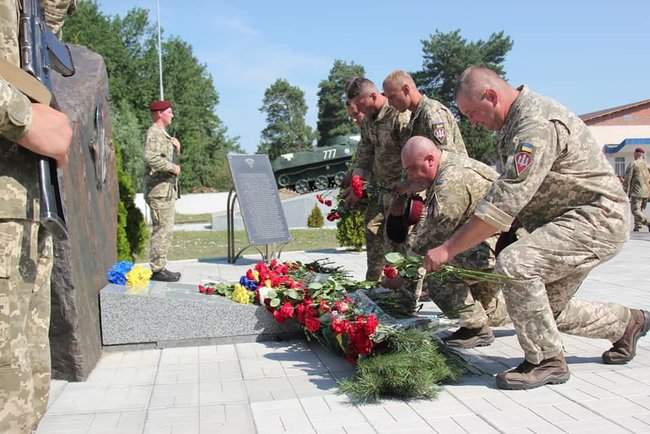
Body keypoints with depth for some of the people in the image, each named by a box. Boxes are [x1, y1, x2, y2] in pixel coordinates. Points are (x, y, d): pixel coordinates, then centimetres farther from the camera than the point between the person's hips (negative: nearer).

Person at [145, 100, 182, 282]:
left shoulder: (163, 133, 19)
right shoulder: (154, 133, -13)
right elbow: (151, 158, -28)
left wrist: (174, 145, 10)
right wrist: (173, 167, -19)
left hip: (167, 188, 11)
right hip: (159, 189, -11)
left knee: (165, 229, 13)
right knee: (162, 229, -8)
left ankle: (160, 267, 20)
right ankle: (157, 269, -3)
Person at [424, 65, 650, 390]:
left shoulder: (538, 125, -25)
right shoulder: (513, 123, 8)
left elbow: (505, 203, -31)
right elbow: (510, 190, 13)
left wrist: (448, 249, -27)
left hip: (597, 217, -10)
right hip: (567, 221, 10)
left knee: (514, 264, -29)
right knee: (550, 310, 15)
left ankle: (546, 360, -10)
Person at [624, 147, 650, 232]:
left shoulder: (633, 164, -6)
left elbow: (627, 180, -9)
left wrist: (626, 193, -5)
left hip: (637, 191, -6)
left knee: (635, 210, -6)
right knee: (640, 209, 15)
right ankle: (637, 226, 16)